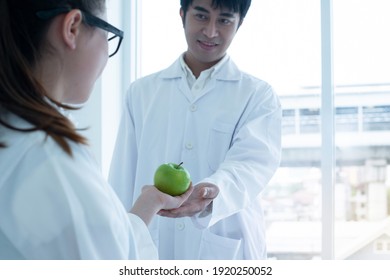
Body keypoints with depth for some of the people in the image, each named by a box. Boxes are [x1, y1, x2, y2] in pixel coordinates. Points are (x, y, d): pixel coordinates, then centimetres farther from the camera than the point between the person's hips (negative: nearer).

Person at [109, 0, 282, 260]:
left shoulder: (258, 95, 1)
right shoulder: (142, 92, 8)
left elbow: (253, 160, -16)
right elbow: (123, 182, 7)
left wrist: (213, 192, -35)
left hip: (225, 254, -2)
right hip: (149, 256, 2)